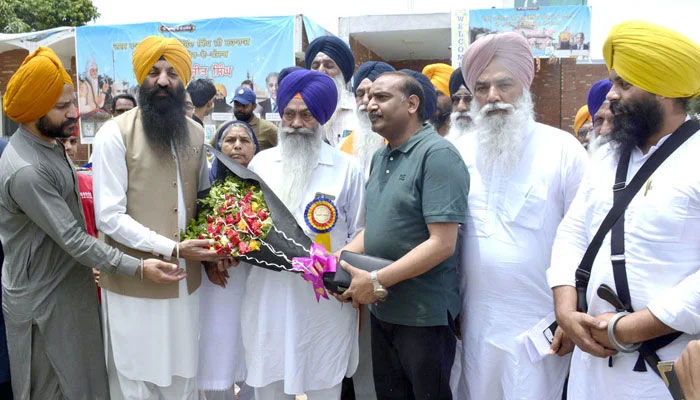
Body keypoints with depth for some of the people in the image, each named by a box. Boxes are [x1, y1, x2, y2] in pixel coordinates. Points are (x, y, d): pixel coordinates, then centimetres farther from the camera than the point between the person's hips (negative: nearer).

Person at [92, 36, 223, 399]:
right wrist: (172, 249, -19)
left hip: (185, 281, 5)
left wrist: (212, 249, 0)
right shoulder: (114, 134, -10)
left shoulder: (194, 133, 8)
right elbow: (109, 217, -14)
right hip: (135, 286, -4)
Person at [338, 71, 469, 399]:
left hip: (424, 314, -8)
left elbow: (442, 244, -23)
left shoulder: (438, 154, -16)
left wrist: (377, 281, -23)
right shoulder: (380, 157, 10)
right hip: (382, 310, 8)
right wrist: (341, 257, -3)